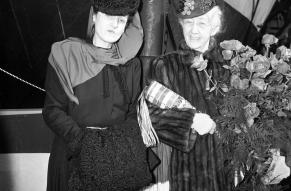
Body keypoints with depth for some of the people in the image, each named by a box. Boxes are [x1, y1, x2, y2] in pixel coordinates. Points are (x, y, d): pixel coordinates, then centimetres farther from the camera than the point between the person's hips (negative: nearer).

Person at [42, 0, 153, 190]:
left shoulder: (131, 64, 3)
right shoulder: (66, 55, -6)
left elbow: (133, 113, 5)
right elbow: (52, 111, -6)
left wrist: (126, 142, -12)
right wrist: (81, 140, -19)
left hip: (119, 155, 3)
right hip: (74, 155, -2)